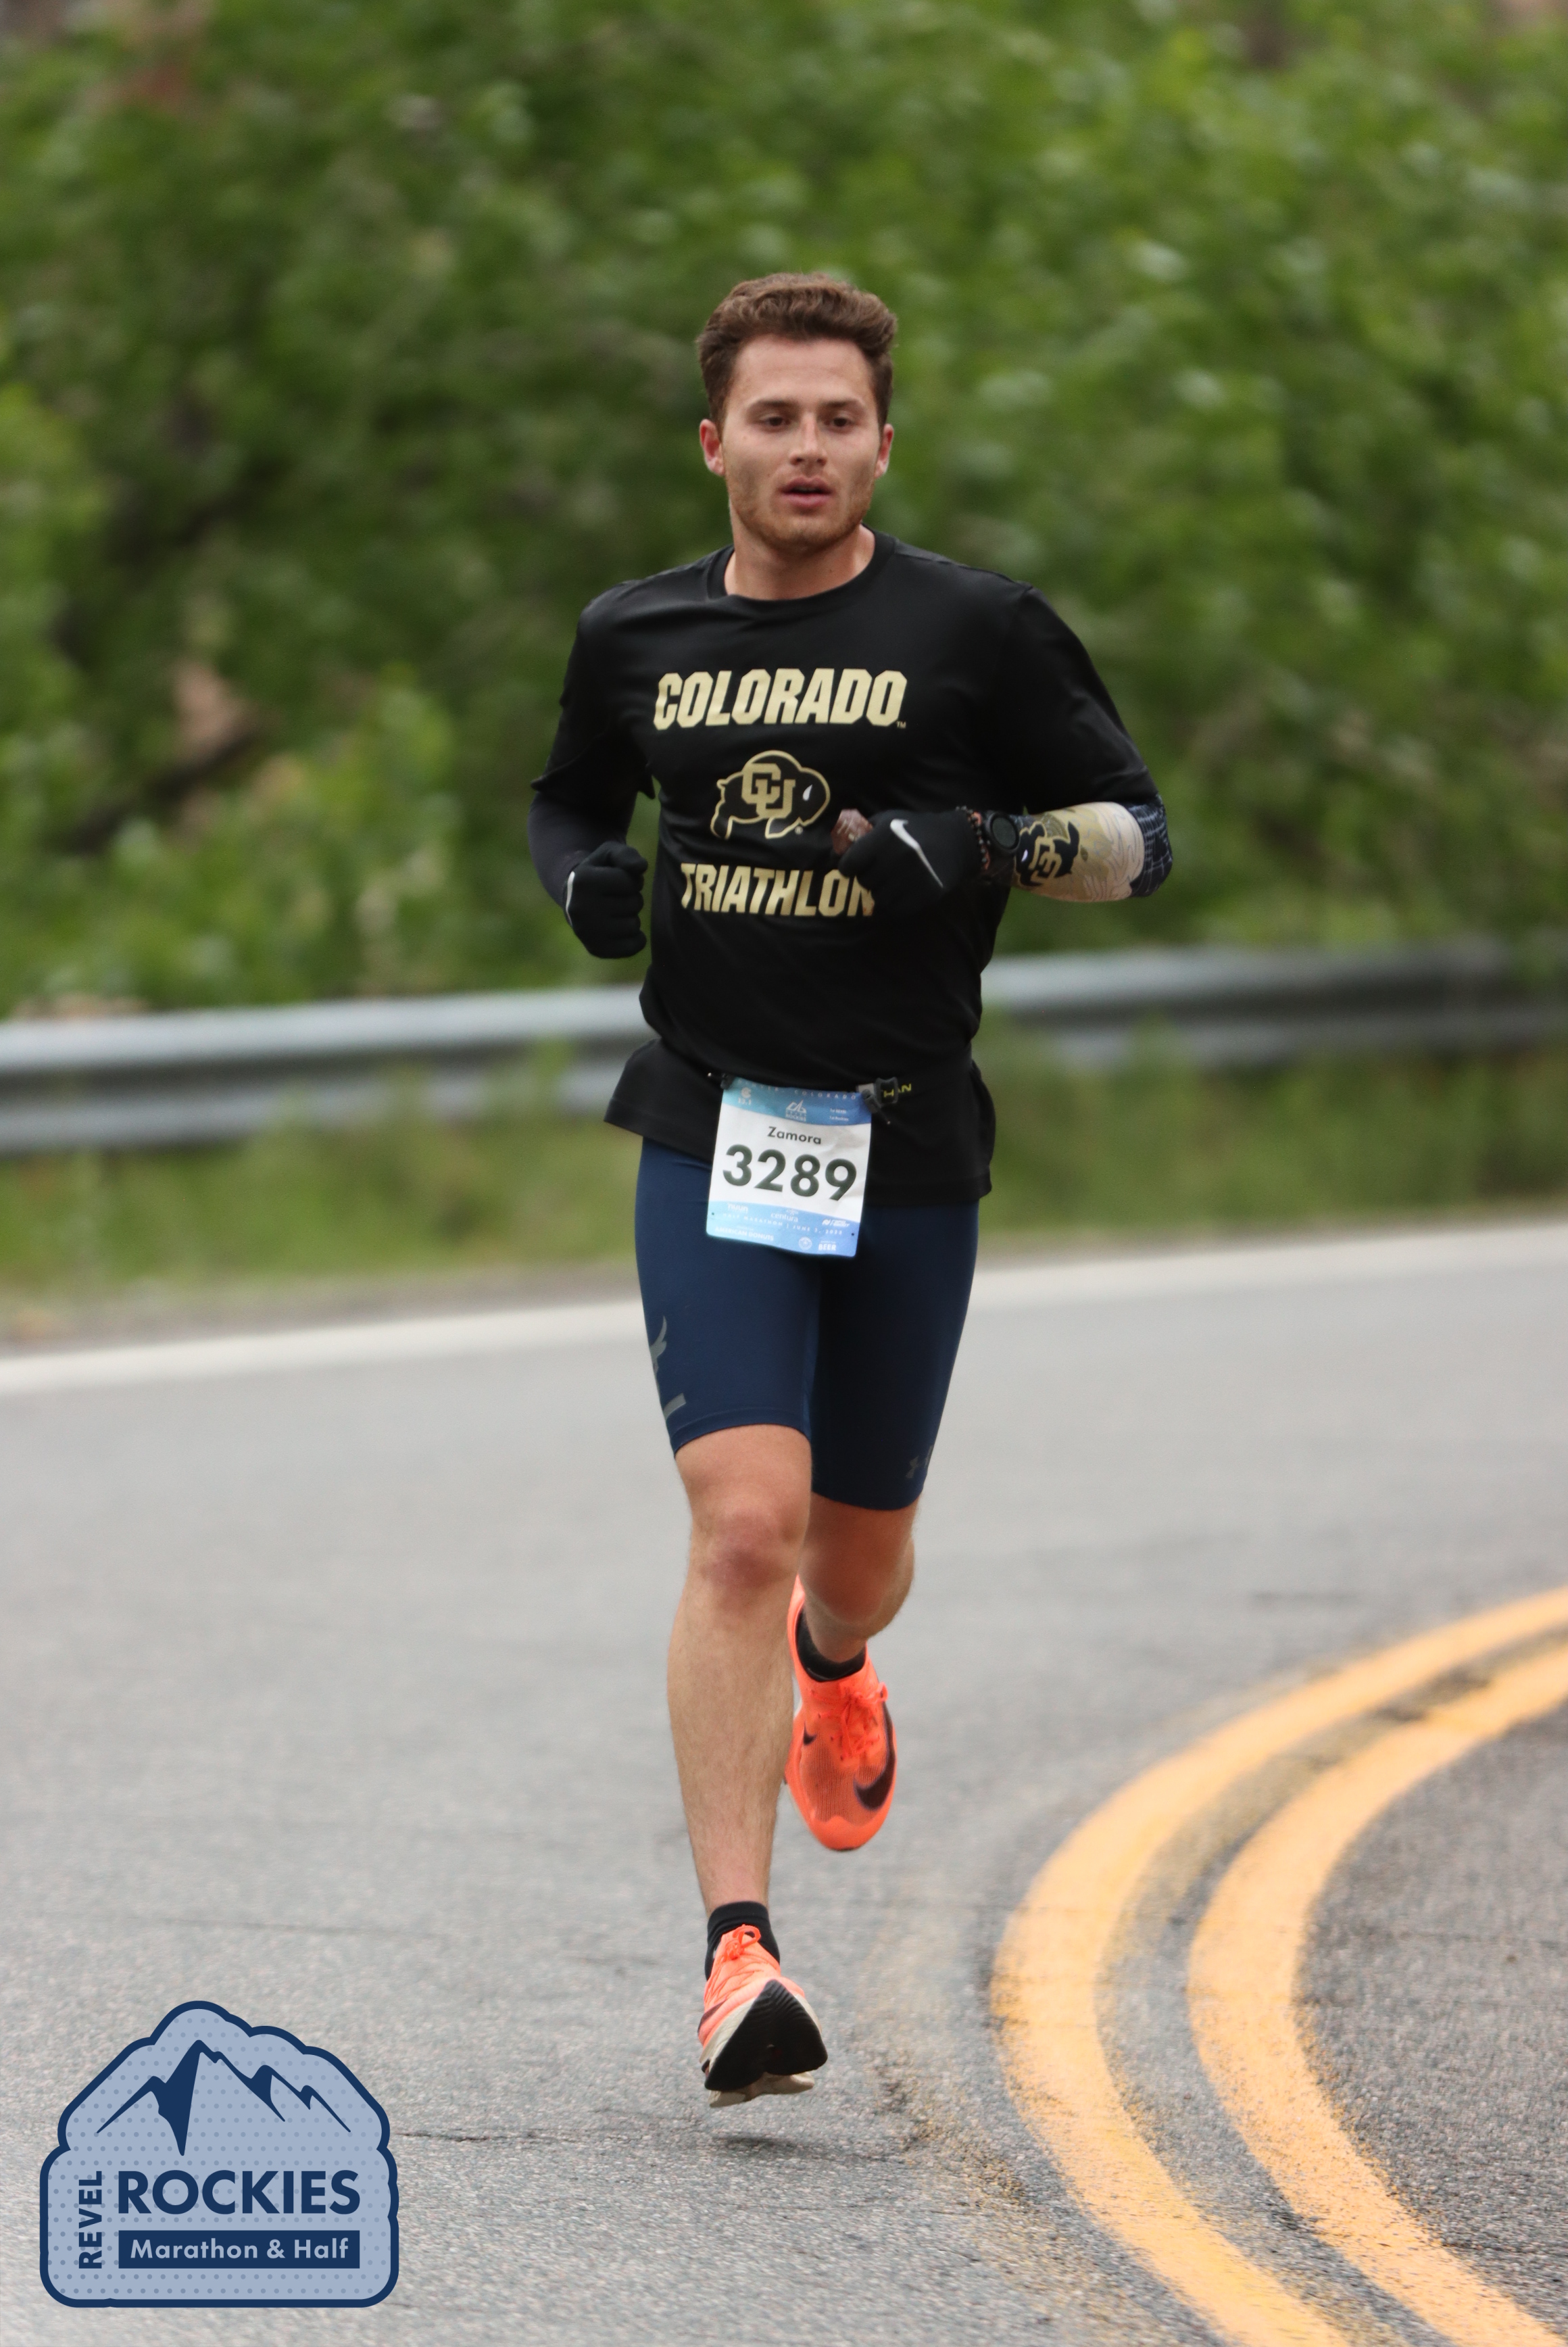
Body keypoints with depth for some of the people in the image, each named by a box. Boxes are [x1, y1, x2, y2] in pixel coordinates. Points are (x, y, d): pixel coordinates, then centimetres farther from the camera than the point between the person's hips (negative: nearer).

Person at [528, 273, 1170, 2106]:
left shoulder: (977, 632, -2)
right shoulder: (636, 640, 7)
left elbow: (1138, 832, 2)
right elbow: (569, 798, 25)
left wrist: (987, 846, -17)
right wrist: (582, 876, 1)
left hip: (908, 1147, 0)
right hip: (712, 1141, 0)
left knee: (857, 1545, 14)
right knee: (742, 1526, -17)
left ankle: (835, 1670, 53)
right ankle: (737, 1956, -18)